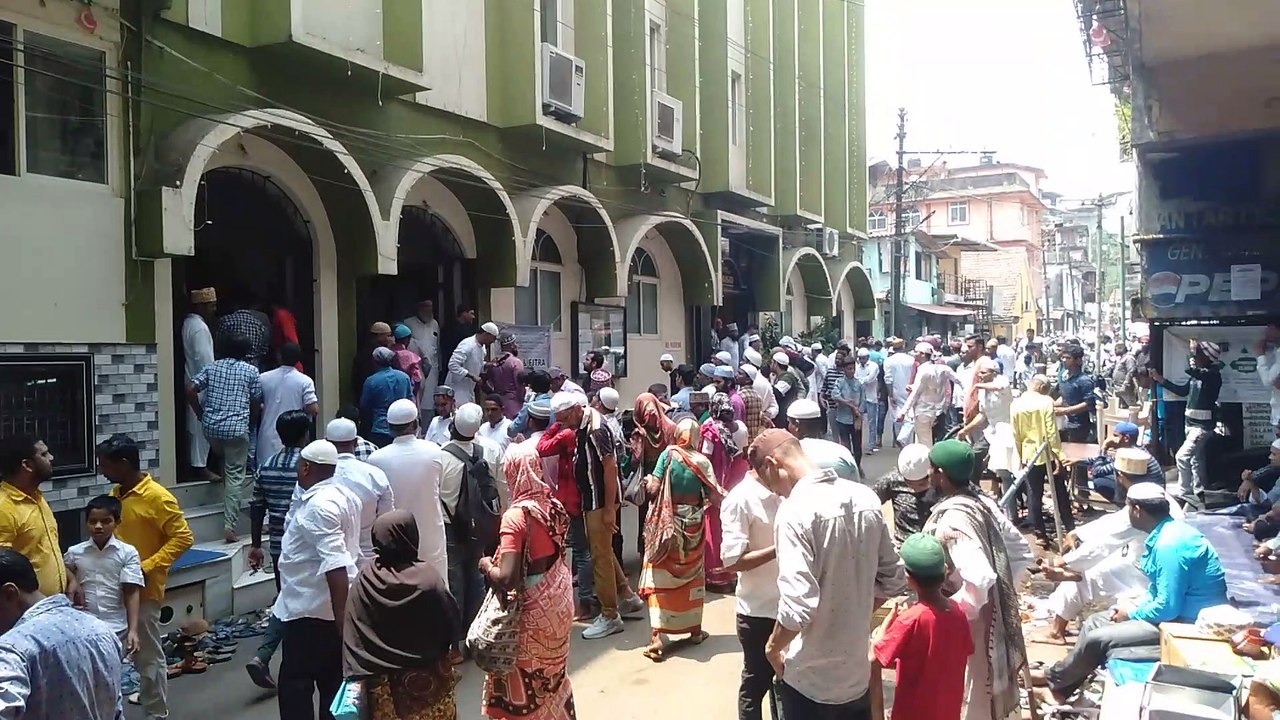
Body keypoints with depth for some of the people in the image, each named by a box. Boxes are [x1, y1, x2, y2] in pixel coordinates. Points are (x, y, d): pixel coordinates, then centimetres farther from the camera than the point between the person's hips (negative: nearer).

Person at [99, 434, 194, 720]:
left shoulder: (158, 497, -17)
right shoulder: (116, 493, 6)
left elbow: (183, 538, -17)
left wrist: (147, 567, -21)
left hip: (143, 588, -7)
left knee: (148, 654, 3)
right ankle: (149, 692, 33)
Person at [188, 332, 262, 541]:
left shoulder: (212, 366, 11)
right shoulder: (251, 371, 4)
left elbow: (190, 390, 2)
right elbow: (256, 403, 5)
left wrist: (201, 414, 13)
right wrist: (250, 422, 21)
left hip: (211, 426, 4)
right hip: (236, 428, -4)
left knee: (224, 463, 31)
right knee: (235, 475, -2)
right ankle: (229, 526, -8)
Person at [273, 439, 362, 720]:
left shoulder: (318, 505, -21)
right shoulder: (344, 495, 8)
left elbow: (335, 565, -29)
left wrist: (341, 614, -29)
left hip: (311, 610, -9)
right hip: (332, 608, 9)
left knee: (296, 684, 1)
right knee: (333, 681, 16)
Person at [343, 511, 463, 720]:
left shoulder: (365, 580, -13)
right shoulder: (427, 576, -19)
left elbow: (353, 638, -6)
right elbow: (452, 626, -10)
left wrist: (361, 675, 5)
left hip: (383, 683, 2)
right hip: (430, 678, -2)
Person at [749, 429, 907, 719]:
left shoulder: (795, 511, -23)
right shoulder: (866, 498, -1)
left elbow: (798, 607, -27)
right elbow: (893, 580, 7)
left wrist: (772, 647, -9)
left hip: (809, 680, -6)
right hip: (858, 673, 6)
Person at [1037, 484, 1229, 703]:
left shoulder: (1170, 544, -26)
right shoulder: (1166, 532, 6)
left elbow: (1167, 609, -27)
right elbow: (1158, 590, 17)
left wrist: (1131, 614, -10)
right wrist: (1133, 607, 4)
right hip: (1177, 610, 10)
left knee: (1096, 639, -11)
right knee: (1094, 622, 10)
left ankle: (1053, 680, 12)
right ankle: (1061, 686, 15)